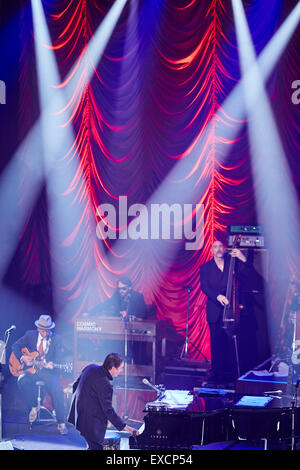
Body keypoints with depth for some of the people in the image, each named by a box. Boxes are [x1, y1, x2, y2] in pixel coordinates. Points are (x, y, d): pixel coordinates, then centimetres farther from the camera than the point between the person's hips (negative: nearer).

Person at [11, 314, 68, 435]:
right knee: (22, 380, -32)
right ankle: (33, 407, -7)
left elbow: (58, 357, -5)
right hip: (31, 369, 1)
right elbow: (15, 347, 9)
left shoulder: (56, 338, 2)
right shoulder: (30, 335, 6)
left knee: (57, 388, -28)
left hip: (48, 371, -1)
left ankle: (61, 424, -19)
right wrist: (22, 357, -10)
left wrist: (52, 364, -27)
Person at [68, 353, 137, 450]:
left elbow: (76, 385, 12)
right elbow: (108, 411, -22)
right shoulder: (104, 384, -25)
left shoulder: (91, 368, -1)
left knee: (93, 446, 19)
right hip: (91, 422, -9)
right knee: (96, 447, 0)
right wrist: (124, 426, -16)